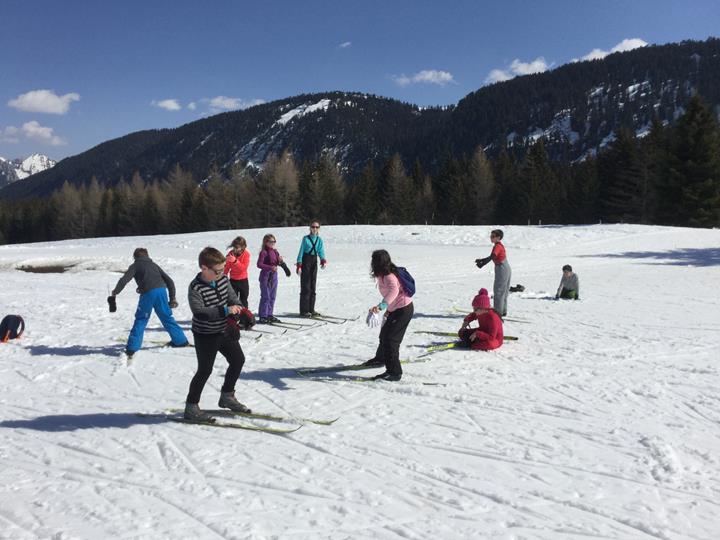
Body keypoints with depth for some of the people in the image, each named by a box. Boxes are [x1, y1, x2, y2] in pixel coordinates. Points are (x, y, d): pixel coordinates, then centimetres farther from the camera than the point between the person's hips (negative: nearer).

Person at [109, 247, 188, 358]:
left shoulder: (135, 266, 17)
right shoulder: (153, 265, 29)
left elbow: (124, 279, 0)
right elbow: (169, 281, 23)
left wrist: (115, 292, 11)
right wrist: (172, 298, 25)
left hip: (148, 293, -4)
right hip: (161, 290, 4)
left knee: (140, 320, 7)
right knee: (167, 317, 19)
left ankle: (132, 348, 1)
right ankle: (181, 340, 25)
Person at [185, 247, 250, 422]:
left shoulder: (223, 279, -4)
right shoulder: (195, 288, -23)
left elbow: (232, 297, 4)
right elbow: (200, 313, -32)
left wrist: (239, 310, -17)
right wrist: (225, 310, -37)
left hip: (224, 331, 7)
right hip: (205, 335, -7)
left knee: (238, 359, 14)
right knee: (205, 370, -2)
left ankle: (227, 396, 32)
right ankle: (191, 407, 14)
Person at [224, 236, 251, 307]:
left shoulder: (246, 254, -12)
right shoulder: (231, 253, -8)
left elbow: (244, 267, -20)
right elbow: (226, 267, -3)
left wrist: (235, 261, -31)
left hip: (243, 281, -1)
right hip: (233, 281, 1)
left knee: (243, 301, 12)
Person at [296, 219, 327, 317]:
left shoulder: (319, 240, 7)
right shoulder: (306, 238, -5)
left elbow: (321, 252, 2)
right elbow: (301, 251, -5)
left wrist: (323, 260, -17)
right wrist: (299, 265, -11)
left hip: (314, 262, 5)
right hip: (306, 261, -5)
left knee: (313, 286, 8)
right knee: (305, 287, -7)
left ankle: (311, 309, 15)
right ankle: (304, 310, -4)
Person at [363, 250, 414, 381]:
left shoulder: (388, 276, -25)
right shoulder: (385, 275, 6)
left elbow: (394, 290, -44)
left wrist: (381, 305, -56)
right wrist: (388, 308, 27)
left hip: (403, 310, -11)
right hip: (396, 309, 11)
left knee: (390, 339, -13)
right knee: (385, 333, 25)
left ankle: (394, 372, -9)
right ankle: (381, 358, 49)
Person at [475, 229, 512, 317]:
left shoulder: (497, 246, -16)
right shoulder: (500, 245, 13)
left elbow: (491, 257, -27)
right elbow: (492, 257, 18)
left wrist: (481, 264, -27)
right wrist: (481, 260, 14)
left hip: (501, 269, -10)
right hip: (507, 269, 10)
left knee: (498, 291, -5)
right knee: (503, 291, 16)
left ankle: (498, 311, -3)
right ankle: (503, 311, 24)